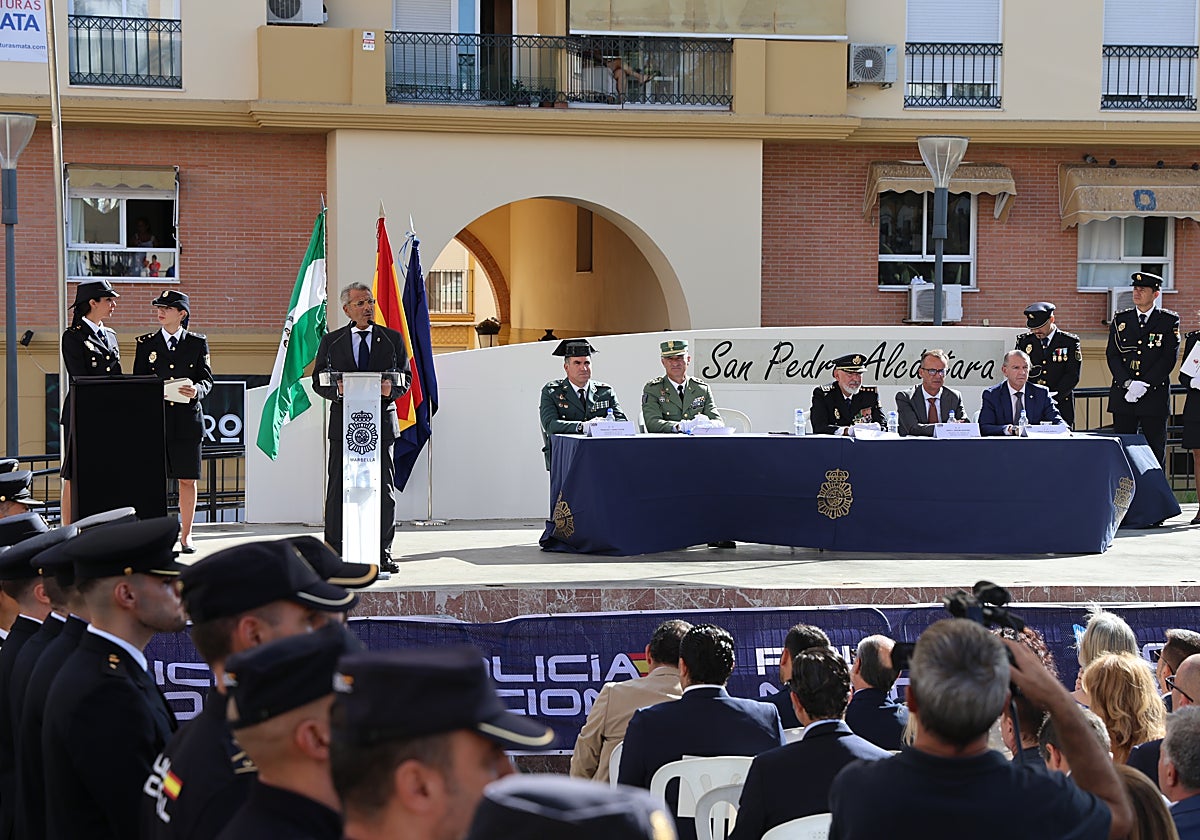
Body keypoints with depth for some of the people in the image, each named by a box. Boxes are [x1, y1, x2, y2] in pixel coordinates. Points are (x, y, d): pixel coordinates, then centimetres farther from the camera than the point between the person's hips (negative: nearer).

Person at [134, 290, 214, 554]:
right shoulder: (146, 343, 10)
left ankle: (185, 535, 11)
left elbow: (207, 379, 5)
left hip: (187, 418, 0)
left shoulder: (198, 343, 8)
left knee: (187, 479, 2)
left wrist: (196, 390, -16)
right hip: (154, 417, 0)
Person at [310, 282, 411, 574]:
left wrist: (392, 389, -13)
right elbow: (318, 380, 7)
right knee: (338, 489, 0)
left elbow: (405, 377, 9)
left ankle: (383, 553, 7)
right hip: (343, 424, 0)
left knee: (384, 489, 0)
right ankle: (333, 552, 7)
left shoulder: (393, 339, 9)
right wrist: (337, 389, -14)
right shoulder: (331, 341, 8)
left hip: (381, 422, 1)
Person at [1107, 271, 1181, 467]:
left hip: (1155, 395, -2)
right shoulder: (1120, 319, 11)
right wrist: (1128, 383, -12)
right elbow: (1112, 355, 4)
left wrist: (1144, 385, -14)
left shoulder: (1169, 321, 3)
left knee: (1156, 450, 1)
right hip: (1122, 396, 2)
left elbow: (1169, 358, -5)